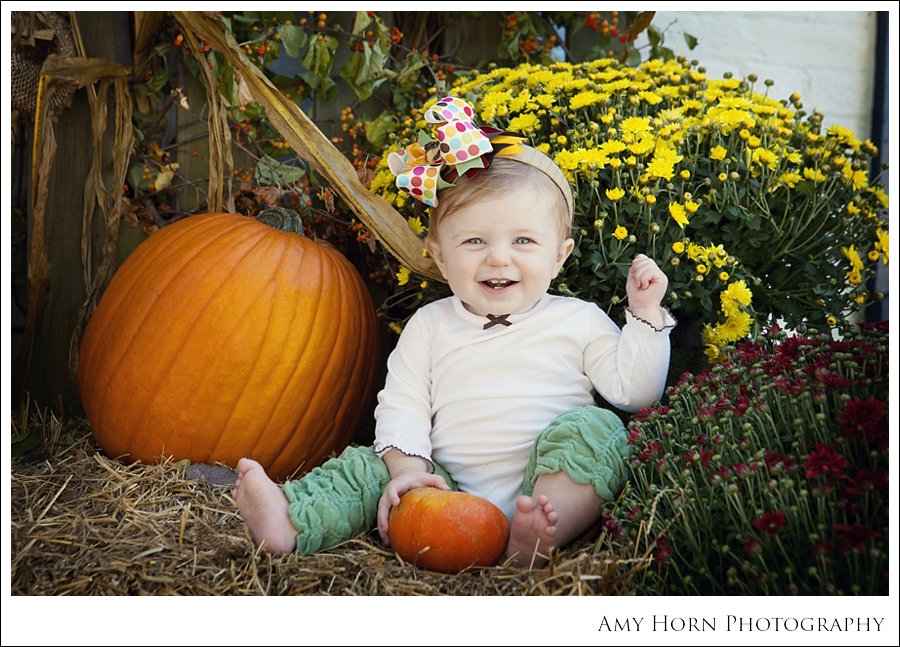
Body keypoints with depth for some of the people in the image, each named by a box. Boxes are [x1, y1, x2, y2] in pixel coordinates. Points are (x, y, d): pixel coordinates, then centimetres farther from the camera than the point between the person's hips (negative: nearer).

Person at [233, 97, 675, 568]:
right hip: (450, 491, 2)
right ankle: (292, 521, -31)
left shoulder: (578, 321, 7)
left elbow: (635, 392, 6)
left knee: (593, 427, -25)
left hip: (551, 491, -1)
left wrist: (645, 314, -2)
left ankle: (535, 538, -40)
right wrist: (408, 466, -13)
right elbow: (401, 403, 4)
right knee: (366, 466, -10)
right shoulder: (431, 326, 10)